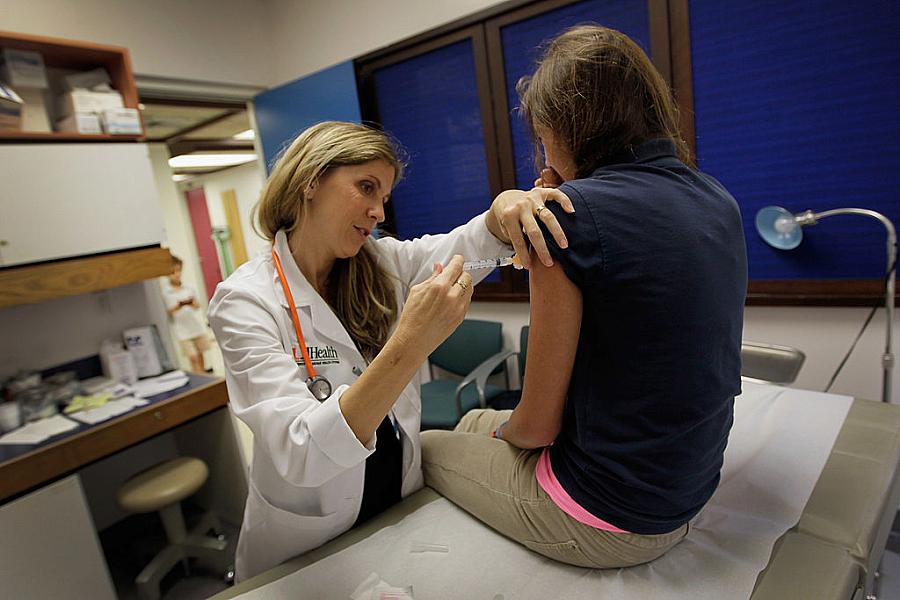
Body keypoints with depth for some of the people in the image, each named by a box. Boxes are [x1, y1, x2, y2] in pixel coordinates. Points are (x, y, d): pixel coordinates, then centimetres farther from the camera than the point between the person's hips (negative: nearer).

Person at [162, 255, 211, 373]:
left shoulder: (188, 287, 1)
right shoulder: (164, 291, -6)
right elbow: (167, 312, -7)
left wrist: (194, 303, -14)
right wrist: (179, 306, -22)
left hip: (197, 324, 3)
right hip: (182, 329, -3)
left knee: (200, 355, 13)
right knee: (193, 358, -6)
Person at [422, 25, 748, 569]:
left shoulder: (573, 212, -24)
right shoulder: (719, 200, 0)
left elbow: (538, 424, -19)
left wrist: (502, 430, 5)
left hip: (607, 519, -7)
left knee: (428, 448, 18)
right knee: (475, 420, 26)